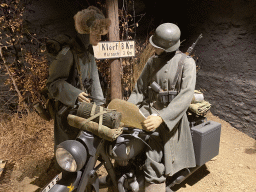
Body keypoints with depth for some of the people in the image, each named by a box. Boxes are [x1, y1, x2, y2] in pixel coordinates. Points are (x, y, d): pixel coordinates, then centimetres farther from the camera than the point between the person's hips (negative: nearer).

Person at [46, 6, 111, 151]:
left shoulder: (88, 50, 7)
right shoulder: (68, 53, -21)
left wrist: (99, 103, 5)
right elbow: (53, 83, -18)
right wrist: (74, 94, -31)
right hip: (69, 109, -8)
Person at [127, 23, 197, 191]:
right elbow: (139, 90, 14)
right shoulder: (152, 62, 12)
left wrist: (161, 117, -27)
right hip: (149, 109, 5)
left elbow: (186, 95, -16)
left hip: (171, 115, -4)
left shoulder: (186, 62, -4)